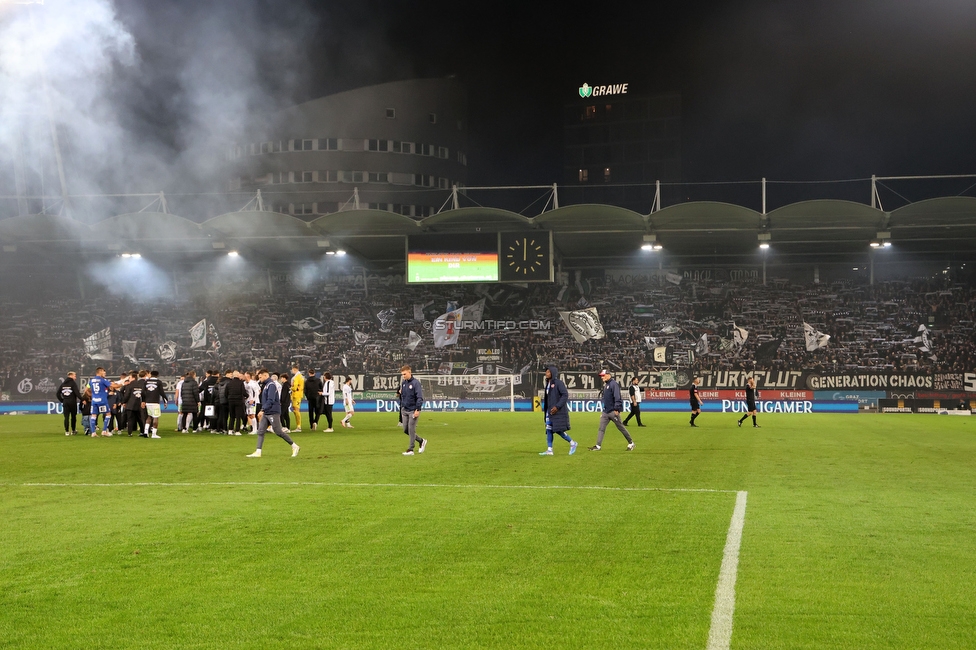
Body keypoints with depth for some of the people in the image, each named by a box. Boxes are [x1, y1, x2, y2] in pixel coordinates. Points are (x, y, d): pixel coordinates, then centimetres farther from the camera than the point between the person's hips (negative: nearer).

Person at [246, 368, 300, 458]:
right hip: (266, 413, 10)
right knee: (260, 431, 1)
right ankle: (258, 452, -1)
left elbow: (270, 400, -24)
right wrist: (263, 411, 20)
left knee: (278, 432, -4)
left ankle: (294, 446, 9)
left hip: (273, 413, -10)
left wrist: (262, 410, -26)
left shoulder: (271, 385, -15)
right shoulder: (266, 385, 16)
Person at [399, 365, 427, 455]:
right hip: (405, 410, 7)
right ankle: (421, 441, 25)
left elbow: (420, 397, -15)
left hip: (413, 411, -7)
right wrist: (402, 408, 15)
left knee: (411, 430, -5)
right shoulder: (403, 383, 7)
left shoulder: (415, 383, -13)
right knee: (405, 430, 7)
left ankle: (410, 449, 3)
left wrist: (417, 410, -20)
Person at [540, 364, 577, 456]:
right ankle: (549, 450, 6)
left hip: (558, 411, -8)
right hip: (550, 411, 8)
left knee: (558, 430, -9)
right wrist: (545, 408, 13)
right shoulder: (548, 384, 14)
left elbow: (565, 395, -18)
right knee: (549, 430, 4)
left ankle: (572, 443, 9)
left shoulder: (558, 383, -11)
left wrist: (557, 407, -22)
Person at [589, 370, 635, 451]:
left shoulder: (613, 384, -12)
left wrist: (616, 409, -26)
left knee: (621, 427, 1)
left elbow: (617, 397, -20)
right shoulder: (605, 385, 16)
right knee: (601, 428, 1)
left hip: (613, 411, -8)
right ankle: (598, 446, -1)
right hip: (605, 411, 8)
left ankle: (631, 443, 14)